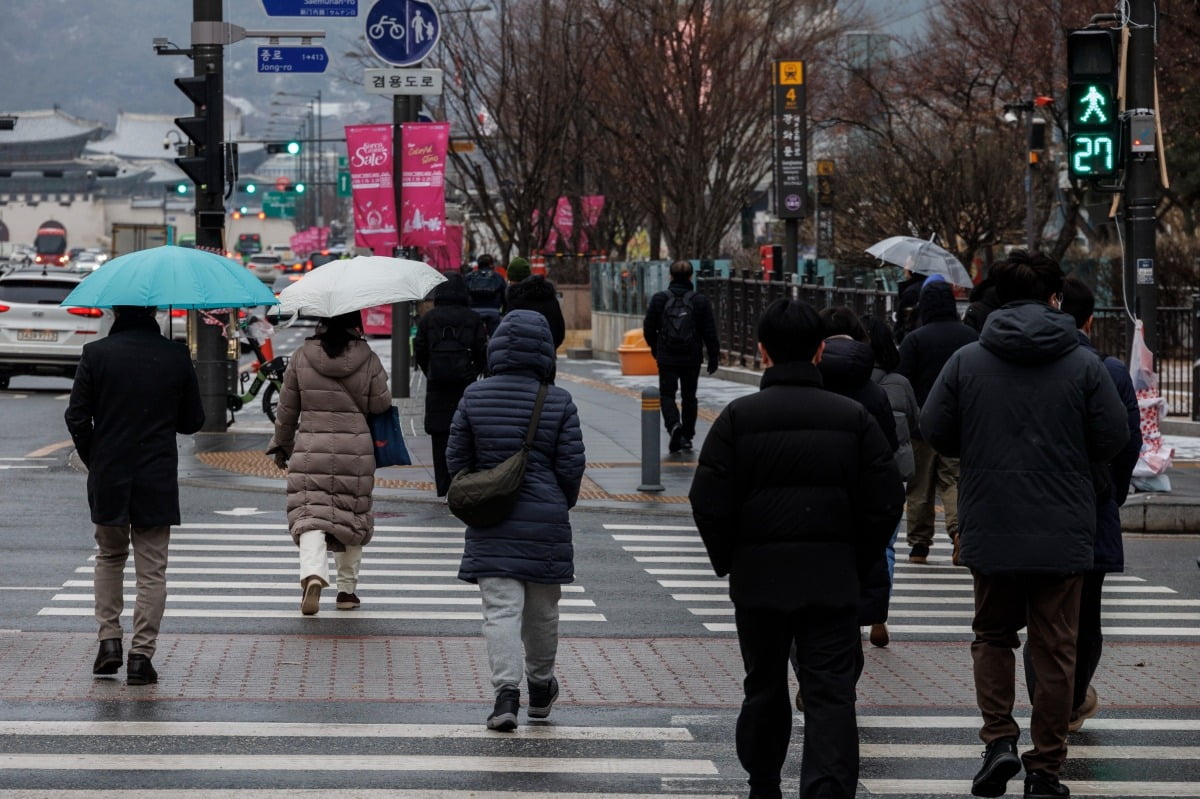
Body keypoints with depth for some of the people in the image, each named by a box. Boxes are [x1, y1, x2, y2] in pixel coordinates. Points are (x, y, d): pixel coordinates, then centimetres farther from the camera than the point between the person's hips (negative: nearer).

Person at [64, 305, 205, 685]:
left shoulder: (96, 354, -7)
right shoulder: (176, 357, -4)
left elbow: (76, 417, -6)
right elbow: (193, 421, 2)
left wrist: (93, 461, 8)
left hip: (108, 479, 0)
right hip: (157, 481, 0)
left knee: (110, 557, 21)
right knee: (151, 568, 5)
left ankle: (109, 638, 11)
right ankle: (141, 654, 0)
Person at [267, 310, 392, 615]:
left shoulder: (302, 358, -1)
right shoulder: (368, 360, -4)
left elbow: (287, 408, 5)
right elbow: (382, 407, 1)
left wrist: (281, 445, 18)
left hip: (310, 451, -1)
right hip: (356, 451, 1)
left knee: (310, 515, -4)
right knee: (353, 518, 13)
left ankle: (313, 573, -29)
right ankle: (347, 589, 19)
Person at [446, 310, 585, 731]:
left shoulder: (474, 397, -2)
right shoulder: (559, 403, -6)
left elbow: (457, 458, 2)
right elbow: (571, 466, -4)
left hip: (490, 523, 0)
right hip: (545, 521, 0)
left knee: (500, 607, -3)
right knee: (542, 609, 16)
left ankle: (506, 691, -18)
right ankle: (540, 688, 33)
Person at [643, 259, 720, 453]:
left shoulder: (659, 299, -3)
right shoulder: (700, 301, -3)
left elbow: (648, 328, 4)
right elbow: (710, 332, -3)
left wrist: (655, 348, 21)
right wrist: (713, 357, 5)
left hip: (667, 358, -1)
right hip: (692, 358, 1)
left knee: (667, 394, 3)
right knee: (689, 396, 13)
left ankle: (674, 424, -24)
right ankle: (687, 436, 17)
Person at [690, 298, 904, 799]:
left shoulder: (738, 417, -4)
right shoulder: (853, 418, 0)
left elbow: (709, 503, -7)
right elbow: (885, 502, -1)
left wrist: (727, 562, 8)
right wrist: (857, 563, 10)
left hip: (758, 575, 0)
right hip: (833, 579, 0)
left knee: (764, 688, 16)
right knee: (832, 695, -2)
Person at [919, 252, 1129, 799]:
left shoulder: (966, 361, -4)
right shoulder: (1083, 364, -5)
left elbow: (934, 431, -1)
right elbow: (1114, 438, -3)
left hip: (990, 529, 1)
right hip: (1063, 533, -1)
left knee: (992, 636, 19)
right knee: (1055, 650, 8)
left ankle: (999, 738, 1)